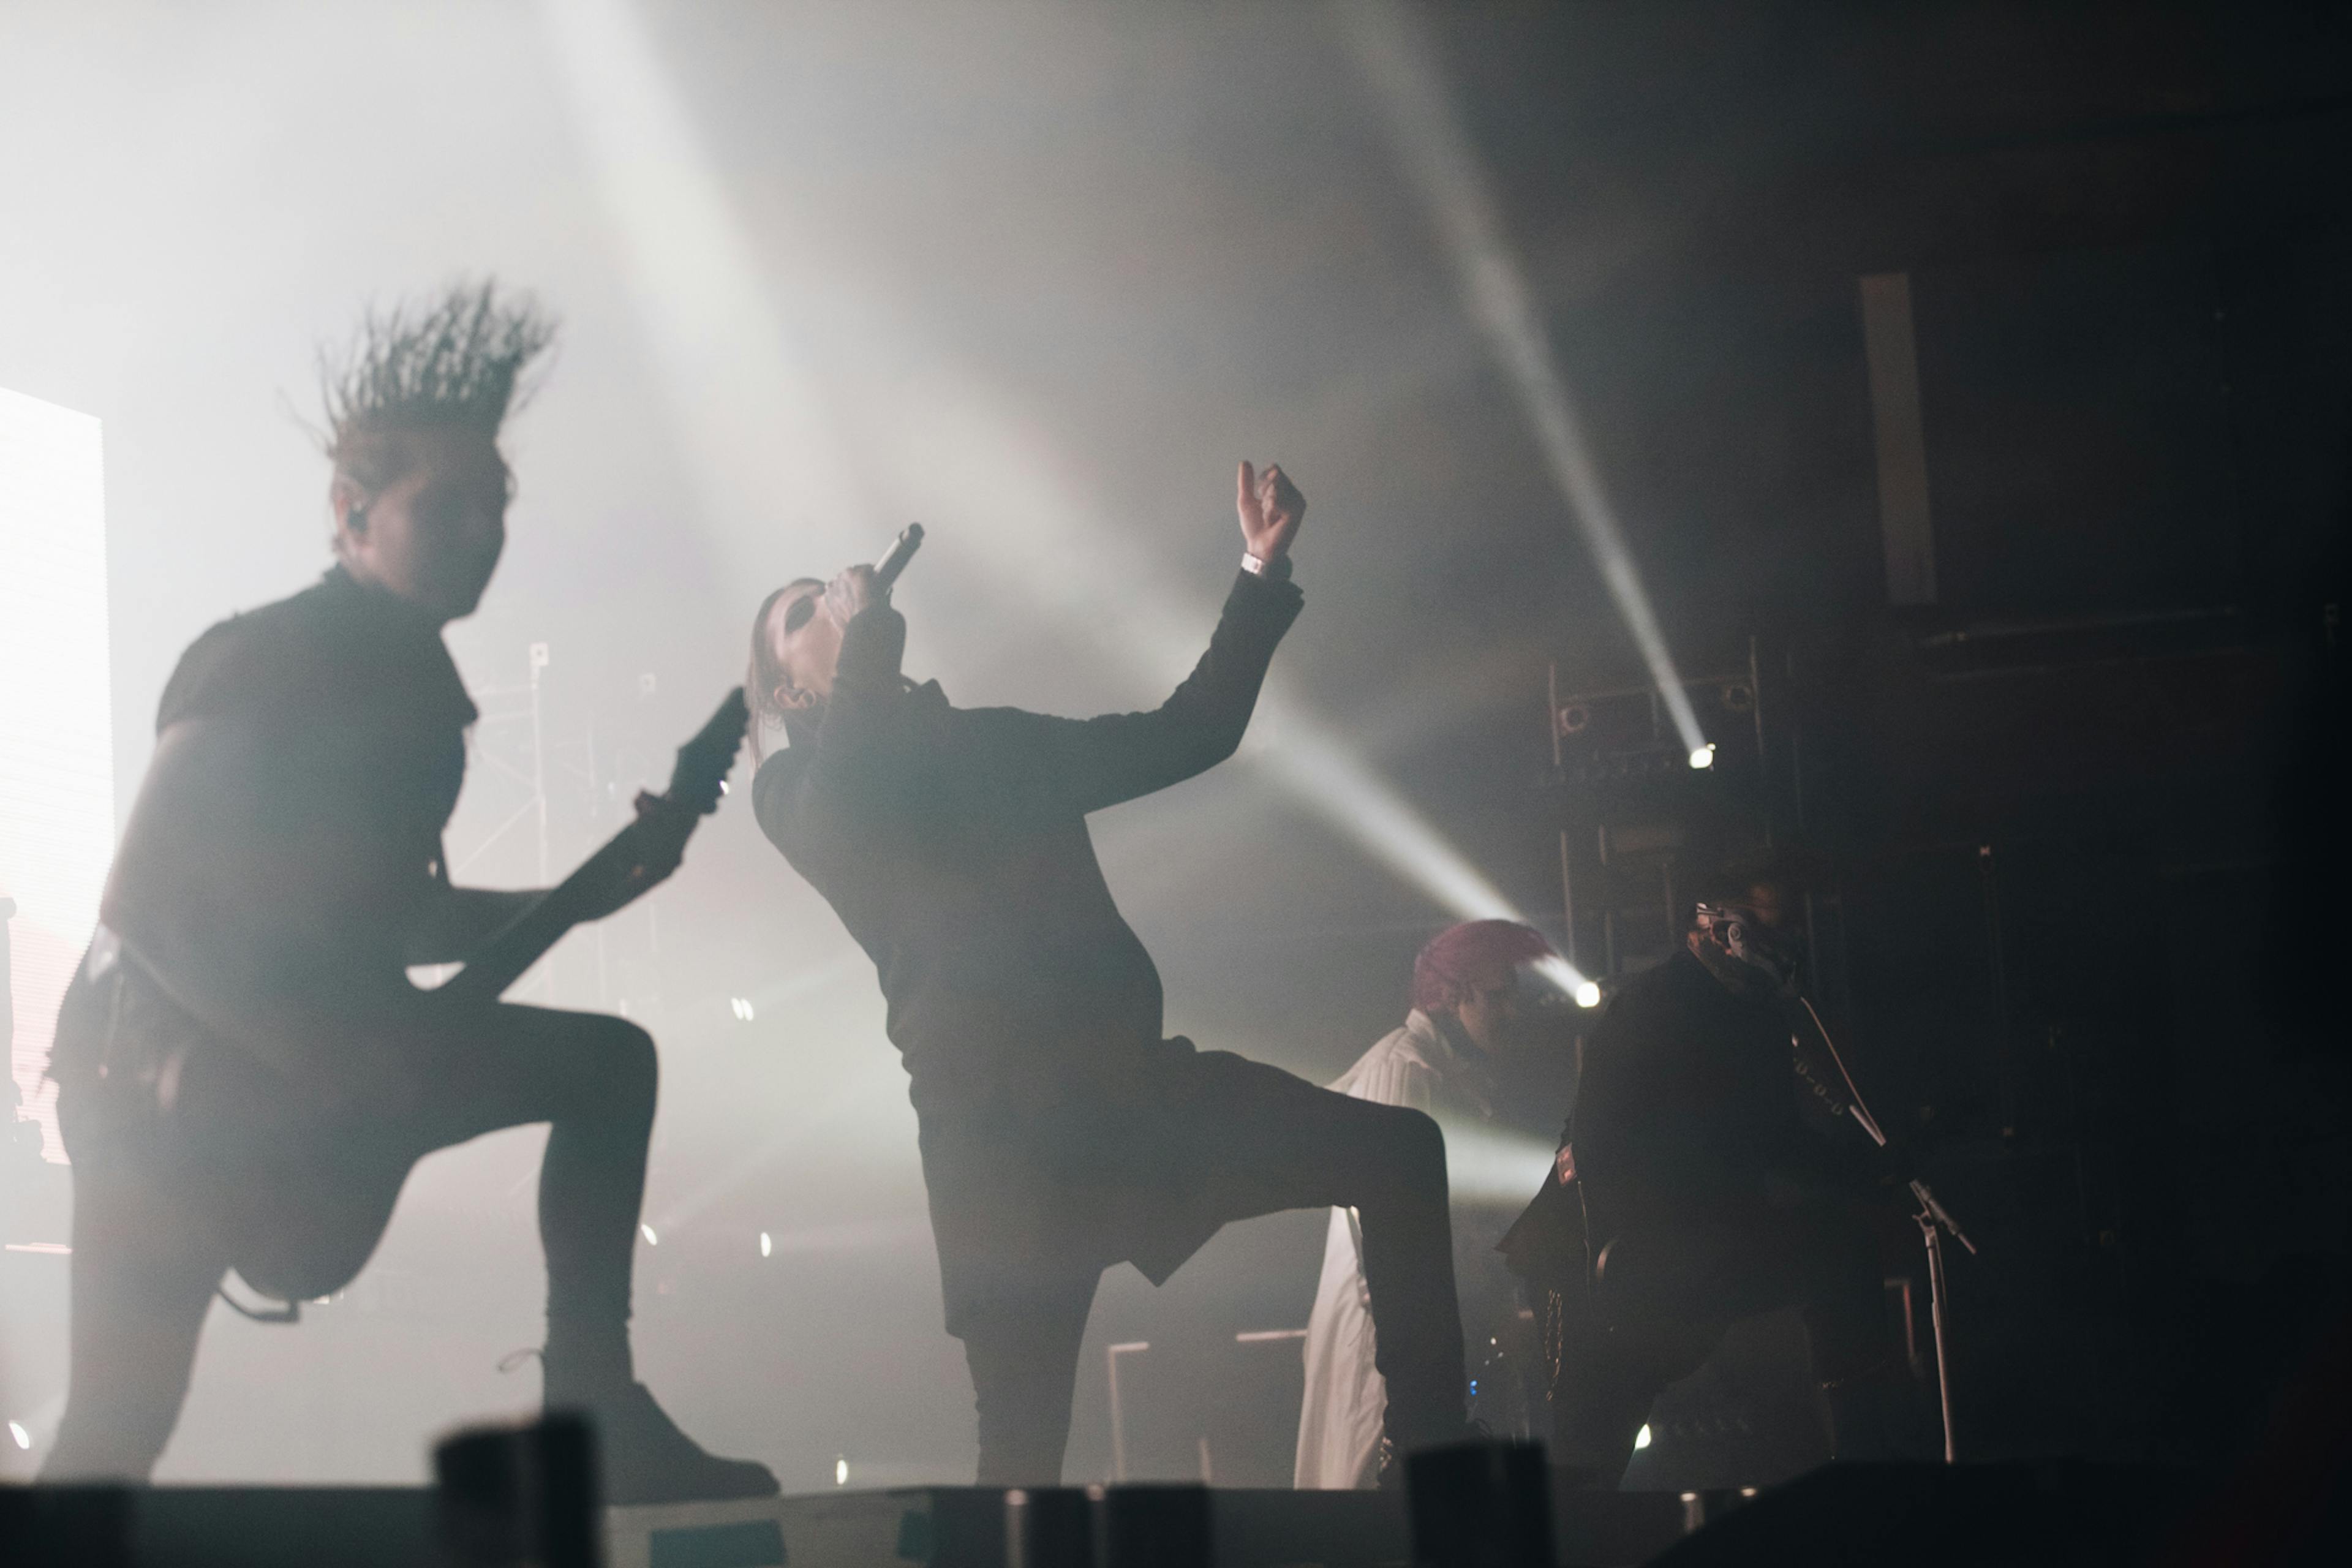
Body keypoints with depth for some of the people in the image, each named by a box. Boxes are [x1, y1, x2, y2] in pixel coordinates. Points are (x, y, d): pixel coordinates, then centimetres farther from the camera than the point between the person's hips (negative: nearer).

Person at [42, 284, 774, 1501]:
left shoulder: (412, 681, 9)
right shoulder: (267, 662, -20)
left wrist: (592, 893, 8)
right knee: (111, 1444, -8)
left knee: (606, 1061, 6)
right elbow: (141, 900, -26)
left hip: (323, 1058, 9)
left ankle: (592, 1404, 3)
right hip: (170, 1082, -9)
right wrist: (329, 1064, -25)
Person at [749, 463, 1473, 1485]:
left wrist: (1262, 577, 17)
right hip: (999, 1123, -6)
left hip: (1130, 1084, 6)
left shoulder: (999, 742, 23)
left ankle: (1432, 1449, -1)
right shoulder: (797, 786, 5)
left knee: (1399, 1151, -3)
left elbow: (1187, 734, 25)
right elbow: (843, 827, -19)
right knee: (1023, 1442, -9)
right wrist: (870, 637, -9)